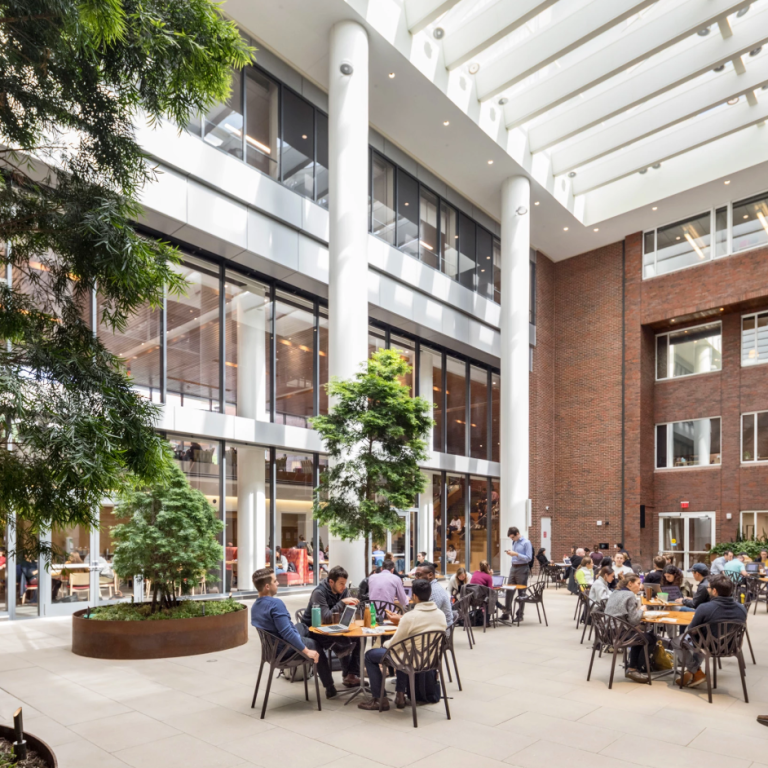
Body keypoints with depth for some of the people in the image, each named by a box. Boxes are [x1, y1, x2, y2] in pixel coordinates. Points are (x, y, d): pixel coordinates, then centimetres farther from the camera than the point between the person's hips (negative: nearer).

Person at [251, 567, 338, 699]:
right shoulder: (276, 603, -26)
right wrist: (306, 651, -20)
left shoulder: (254, 606, 1)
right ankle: (329, 687, 27)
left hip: (272, 649, 8)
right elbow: (287, 632, -29)